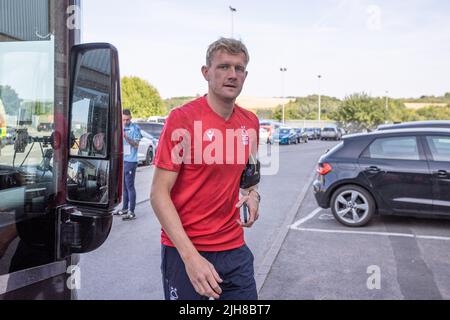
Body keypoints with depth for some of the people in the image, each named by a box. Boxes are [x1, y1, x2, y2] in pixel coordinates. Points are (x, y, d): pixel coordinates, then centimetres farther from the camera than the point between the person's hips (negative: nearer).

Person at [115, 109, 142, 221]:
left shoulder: (135, 128, -5)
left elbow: (136, 144, -11)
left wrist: (126, 137, -24)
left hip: (130, 161, -6)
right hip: (121, 160, 6)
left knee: (130, 186, -6)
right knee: (124, 186, 12)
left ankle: (131, 212, -4)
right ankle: (125, 208, 22)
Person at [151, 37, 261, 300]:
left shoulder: (251, 123, 4)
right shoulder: (182, 118, -13)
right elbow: (159, 193, -14)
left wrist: (252, 195, -3)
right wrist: (190, 256, -21)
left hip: (235, 249, 5)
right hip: (185, 250, -5)